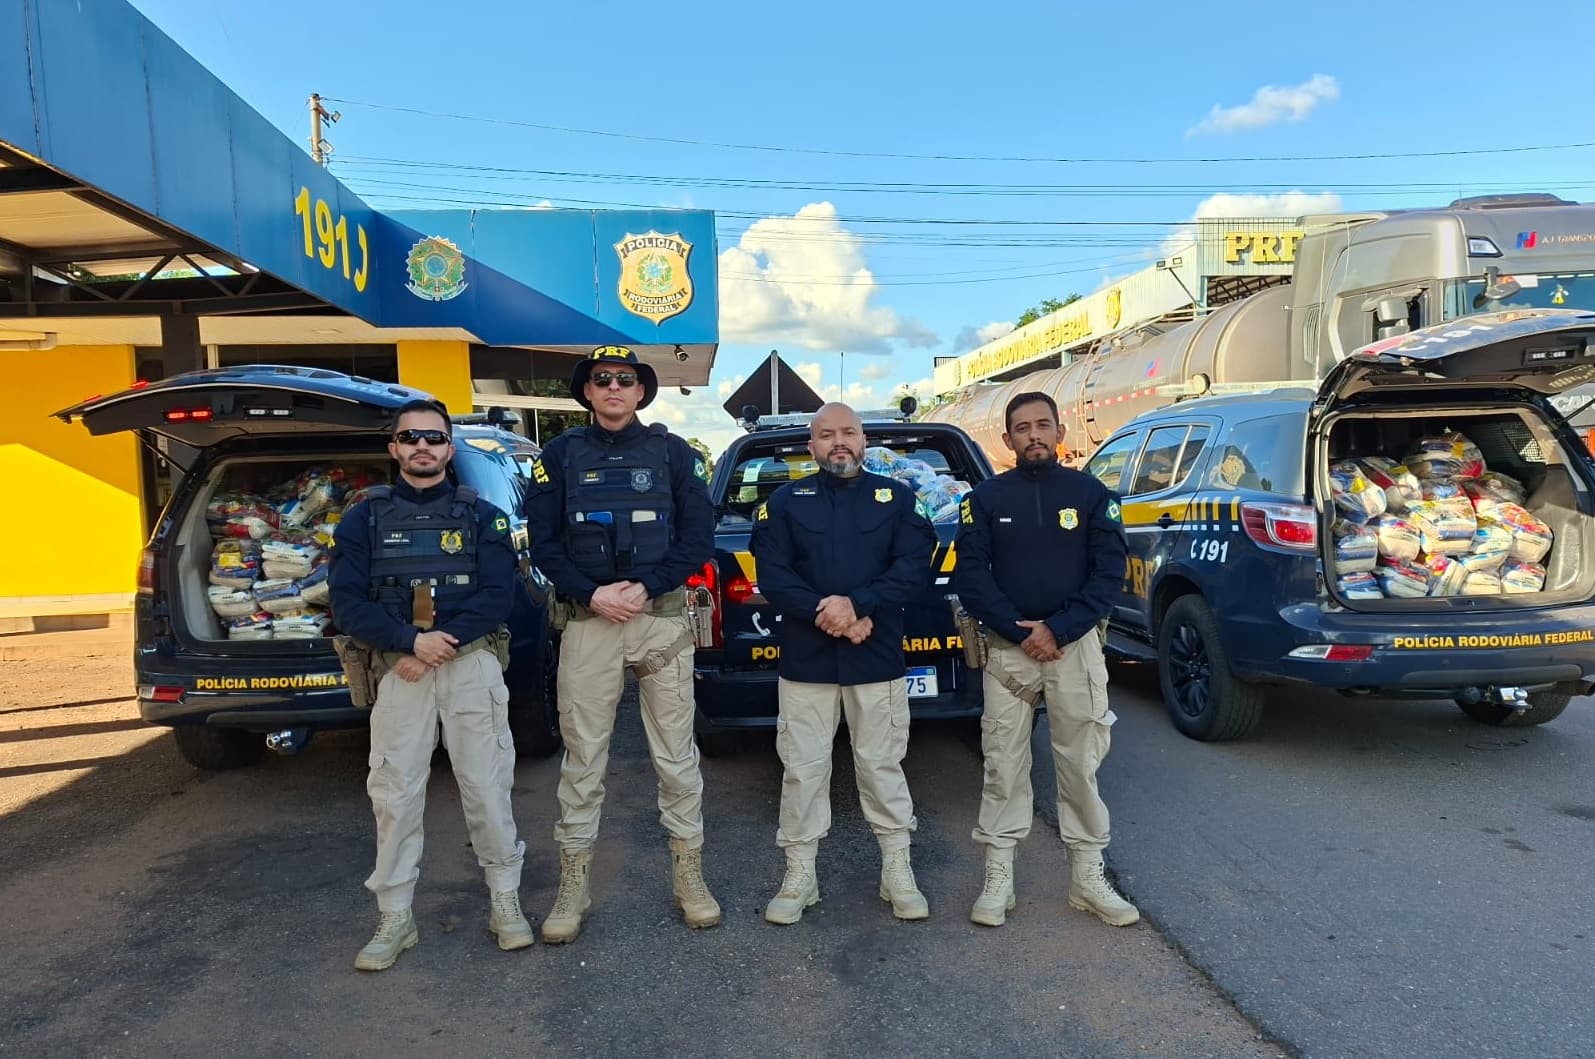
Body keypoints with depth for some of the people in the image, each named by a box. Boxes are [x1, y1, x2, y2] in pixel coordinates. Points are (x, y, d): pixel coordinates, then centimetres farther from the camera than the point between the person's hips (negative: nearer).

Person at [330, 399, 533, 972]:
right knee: (394, 794, 4)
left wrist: (444, 642, -15)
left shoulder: (481, 516, 5)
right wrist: (410, 641, -15)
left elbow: (498, 597, -3)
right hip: (397, 669, 1)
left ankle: (505, 901, 18)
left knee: (486, 787, 3)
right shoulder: (364, 518, 8)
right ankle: (395, 918, 17)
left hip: (472, 665, -1)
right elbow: (347, 601, -2)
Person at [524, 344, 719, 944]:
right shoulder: (561, 455, 8)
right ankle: (573, 888, 18)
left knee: (677, 756, 6)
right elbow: (543, 543, 4)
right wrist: (592, 594, -11)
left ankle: (689, 877, 19)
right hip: (589, 621, 1)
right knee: (582, 759, 6)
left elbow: (698, 538, 2)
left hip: (663, 618, 0)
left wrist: (646, 587, -12)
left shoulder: (672, 452, 7)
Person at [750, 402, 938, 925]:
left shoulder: (896, 497, 7)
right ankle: (799, 876, 19)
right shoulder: (785, 500, 6)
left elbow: (914, 567, -5)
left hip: (878, 658, 0)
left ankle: (898, 871, 22)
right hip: (805, 659, 0)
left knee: (882, 765, 8)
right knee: (803, 768, 6)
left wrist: (857, 605, -18)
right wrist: (824, 613, -16)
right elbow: (771, 573, -4)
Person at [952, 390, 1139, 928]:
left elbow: (1109, 571, -2)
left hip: (1075, 647, 0)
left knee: (1081, 765, 6)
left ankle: (1088, 878, 19)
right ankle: (998, 879, 15)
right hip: (1007, 648, 0)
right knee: (1003, 765, 4)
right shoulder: (985, 497, 3)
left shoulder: (1090, 492, 3)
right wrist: (1020, 631, -13)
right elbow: (969, 574, -3)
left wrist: (1058, 630, -12)